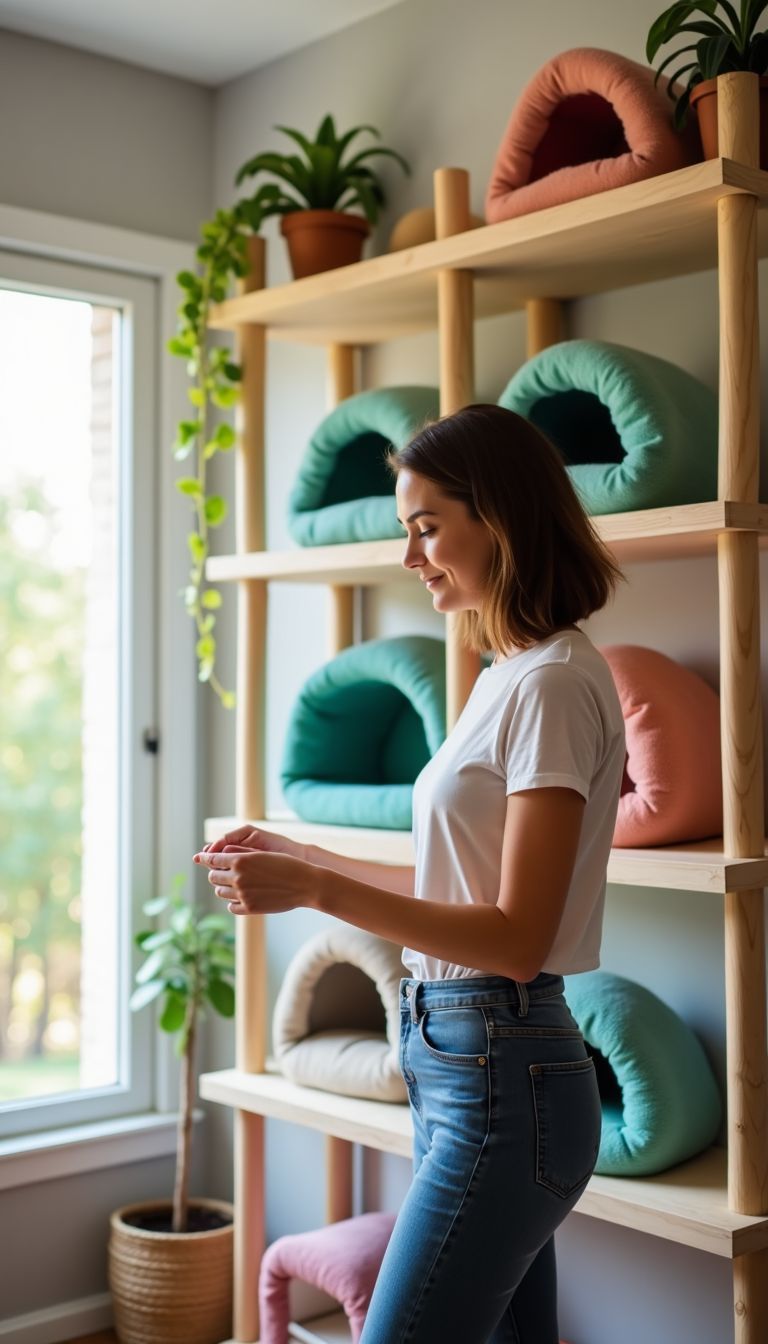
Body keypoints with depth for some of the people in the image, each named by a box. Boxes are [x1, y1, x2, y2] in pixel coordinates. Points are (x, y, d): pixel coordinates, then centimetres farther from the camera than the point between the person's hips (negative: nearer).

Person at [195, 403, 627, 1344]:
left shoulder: (553, 686, -17)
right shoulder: (511, 674, 12)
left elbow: (518, 937, -20)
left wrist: (317, 890, -25)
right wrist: (299, 857, 14)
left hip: (501, 1079, -10)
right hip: (466, 1063, 10)